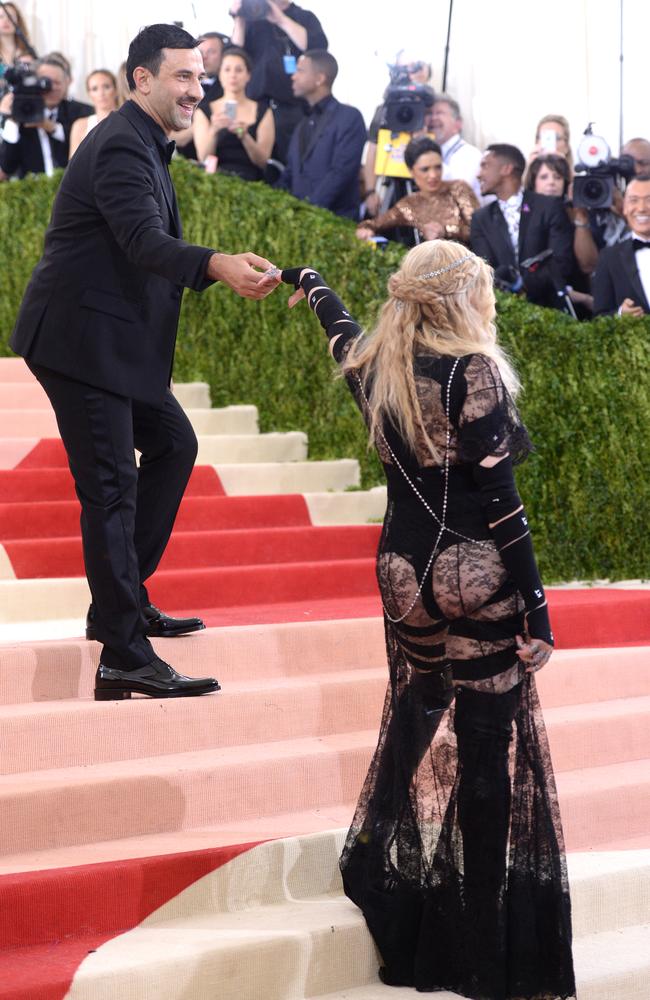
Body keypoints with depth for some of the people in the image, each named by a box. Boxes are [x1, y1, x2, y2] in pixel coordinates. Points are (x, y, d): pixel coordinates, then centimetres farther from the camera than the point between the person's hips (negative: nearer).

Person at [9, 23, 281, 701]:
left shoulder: (144, 145, 17)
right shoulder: (121, 146, -17)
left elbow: (155, 246, 19)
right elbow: (143, 240, -32)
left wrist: (233, 273, 8)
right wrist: (218, 266, -48)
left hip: (120, 341, 11)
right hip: (81, 342, -11)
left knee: (172, 445, 19)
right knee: (110, 488, -13)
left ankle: (121, 602, 26)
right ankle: (124, 660, -15)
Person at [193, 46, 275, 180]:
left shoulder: (263, 112, 12)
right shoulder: (203, 112, 12)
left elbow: (262, 161, 2)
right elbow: (203, 158, 0)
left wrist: (244, 136, -16)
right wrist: (213, 130, -18)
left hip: (248, 179, 0)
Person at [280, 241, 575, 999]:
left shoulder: (375, 367, 6)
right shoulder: (472, 373, -13)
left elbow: (342, 333, 31)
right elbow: (499, 501, -16)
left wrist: (310, 283, 53)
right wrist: (537, 608, -13)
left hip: (406, 575, 6)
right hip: (476, 582, -6)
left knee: (418, 735, 17)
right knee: (489, 753, -2)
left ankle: (412, 934, 24)